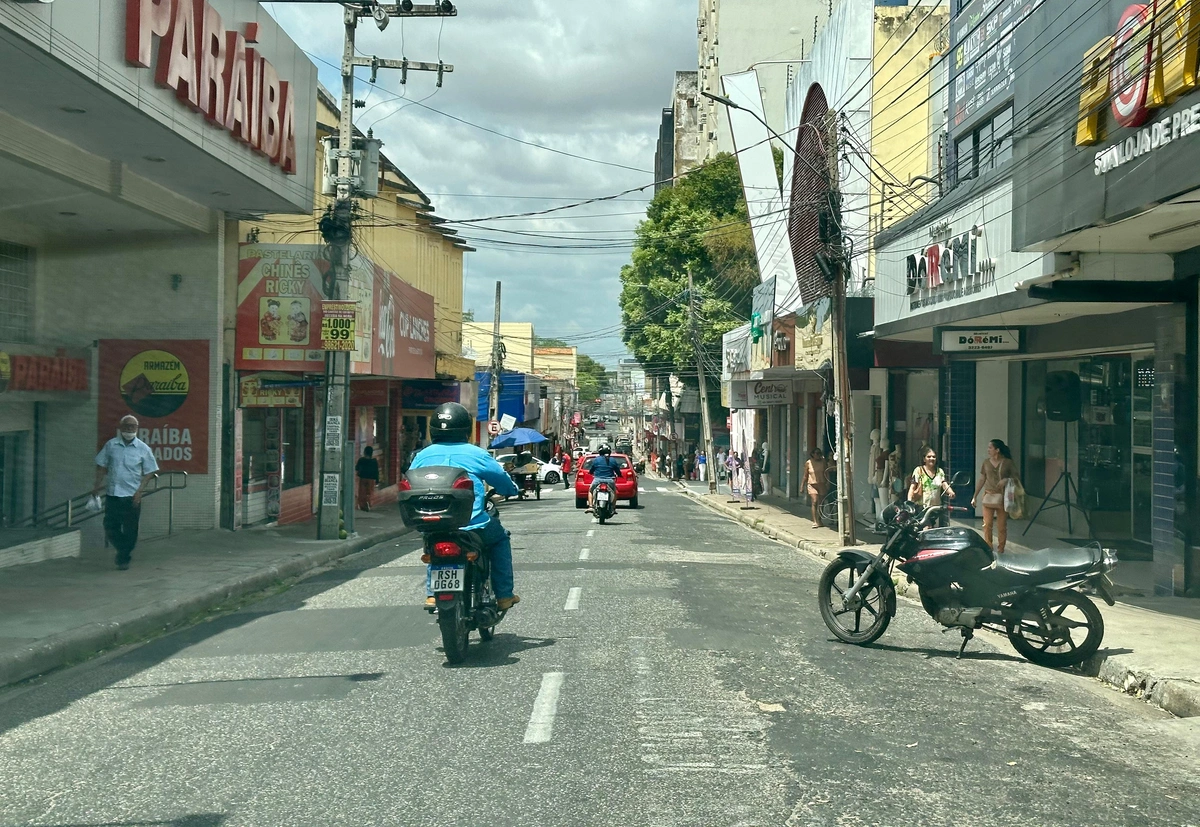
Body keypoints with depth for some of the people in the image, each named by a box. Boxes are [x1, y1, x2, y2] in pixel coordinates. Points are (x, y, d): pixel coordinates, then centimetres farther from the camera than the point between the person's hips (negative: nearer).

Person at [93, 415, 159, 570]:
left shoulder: (143, 449, -1)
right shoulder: (111, 445, 4)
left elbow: (149, 472, 1)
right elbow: (101, 465, 12)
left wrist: (139, 491, -8)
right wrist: (98, 484, 2)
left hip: (132, 496, -2)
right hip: (112, 494, 2)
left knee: (130, 530, 1)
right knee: (110, 527, 6)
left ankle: (124, 558, 17)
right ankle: (124, 551, 29)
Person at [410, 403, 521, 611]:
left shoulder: (422, 456, 7)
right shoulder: (476, 454, 0)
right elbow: (504, 482, 11)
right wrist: (511, 491, 34)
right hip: (472, 526, -3)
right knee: (500, 538, 25)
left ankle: (431, 592, 22)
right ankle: (503, 595, 20)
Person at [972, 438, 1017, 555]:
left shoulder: (1007, 462, -3)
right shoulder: (986, 462, 6)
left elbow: (1016, 477, 2)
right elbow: (981, 480, 12)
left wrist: (1006, 480, -19)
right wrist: (974, 496, 11)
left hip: (1002, 497, -2)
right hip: (988, 496, 2)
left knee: (1002, 526, 3)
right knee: (987, 525, -1)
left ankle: (1000, 550, 12)